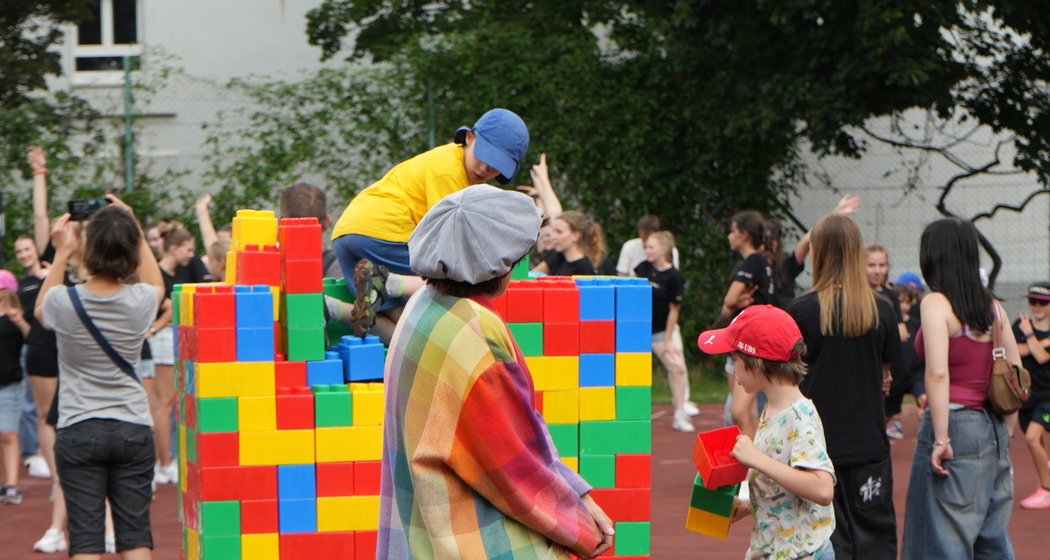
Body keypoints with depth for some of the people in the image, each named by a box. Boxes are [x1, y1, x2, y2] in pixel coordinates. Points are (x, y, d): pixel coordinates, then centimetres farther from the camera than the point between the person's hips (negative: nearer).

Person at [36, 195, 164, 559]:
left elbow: (40, 310, 14)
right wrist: (133, 230, 17)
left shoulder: (64, 302, -12)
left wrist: (61, 254, 15)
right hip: (133, 429, 1)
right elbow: (156, 284, 18)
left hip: (78, 431, -1)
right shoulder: (139, 302, -9)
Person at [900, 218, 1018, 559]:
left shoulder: (936, 303, -10)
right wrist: (1006, 431, 18)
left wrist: (941, 439, -19)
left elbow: (938, 373, -20)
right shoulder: (992, 306, 9)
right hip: (993, 428, 7)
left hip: (955, 423, -7)